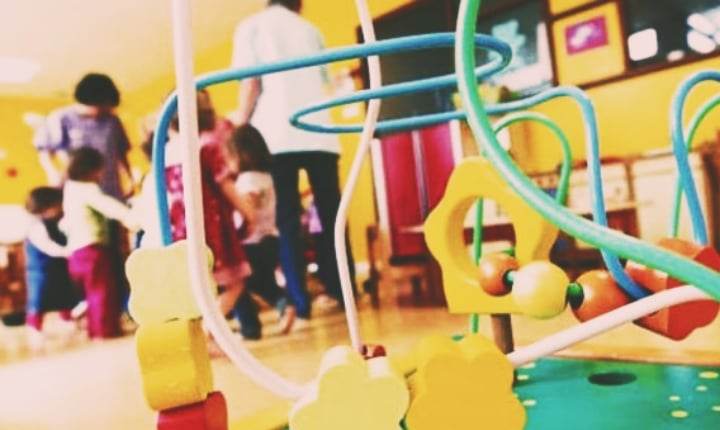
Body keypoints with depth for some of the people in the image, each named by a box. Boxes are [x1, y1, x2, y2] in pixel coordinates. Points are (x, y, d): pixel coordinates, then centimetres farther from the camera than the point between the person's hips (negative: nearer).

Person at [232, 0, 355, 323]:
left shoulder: (250, 27, 11)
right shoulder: (310, 30, 22)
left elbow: (251, 84, -1)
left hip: (277, 136, -3)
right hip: (320, 133, 3)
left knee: (286, 220, -3)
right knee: (331, 214, 9)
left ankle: (298, 302, -5)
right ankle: (341, 291, 13)